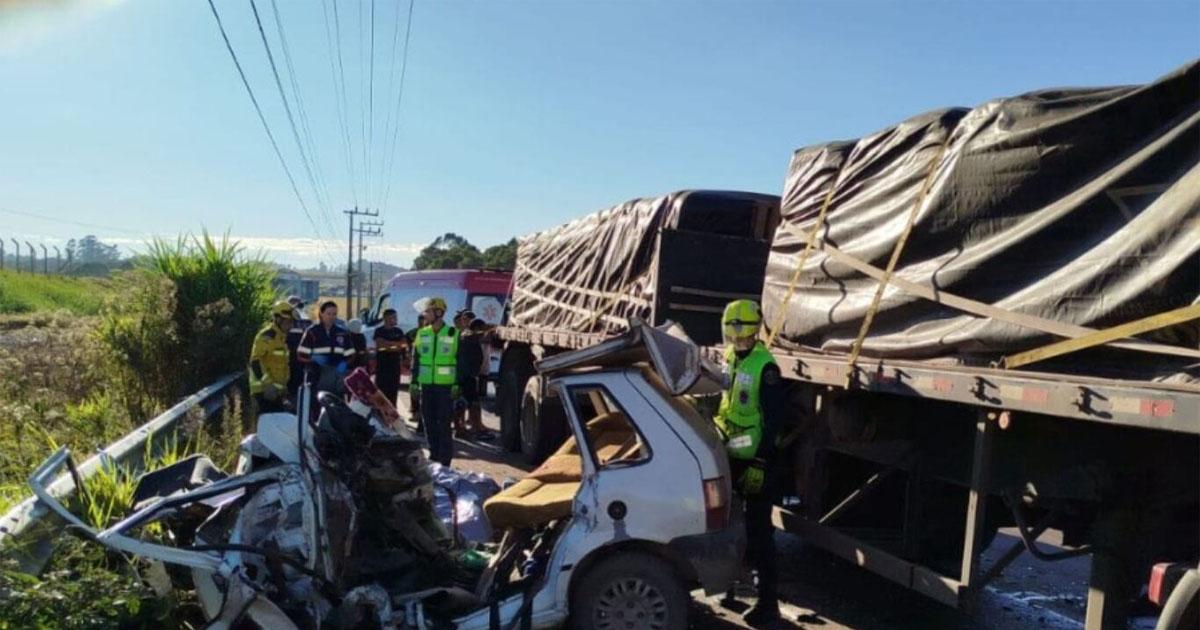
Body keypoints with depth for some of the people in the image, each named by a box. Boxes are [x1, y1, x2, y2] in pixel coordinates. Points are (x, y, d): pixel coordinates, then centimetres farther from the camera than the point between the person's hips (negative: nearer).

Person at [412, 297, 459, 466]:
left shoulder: (453, 334, 0)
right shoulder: (422, 333, 10)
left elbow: (460, 361, 0)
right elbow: (415, 359, 14)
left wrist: (457, 384, -7)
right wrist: (414, 381, 6)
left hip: (446, 385, -4)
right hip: (426, 385, 4)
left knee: (444, 423, -5)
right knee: (429, 422, 8)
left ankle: (445, 459, 0)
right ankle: (434, 455, 18)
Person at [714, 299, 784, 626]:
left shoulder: (765, 366, -16)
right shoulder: (726, 358, 6)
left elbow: (773, 418, -18)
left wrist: (760, 463, -19)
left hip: (753, 459, -8)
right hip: (727, 455, 8)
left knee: (758, 529, -2)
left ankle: (768, 600, 8)